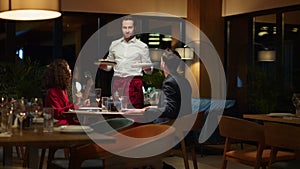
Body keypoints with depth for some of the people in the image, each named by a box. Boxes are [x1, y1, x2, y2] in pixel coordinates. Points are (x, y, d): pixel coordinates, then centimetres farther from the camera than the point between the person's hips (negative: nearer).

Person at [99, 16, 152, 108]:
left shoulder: (142, 46, 7)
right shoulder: (114, 44, 16)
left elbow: (148, 71, 7)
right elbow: (108, 66, 21)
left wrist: (147, 68, -16)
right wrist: (103, 65, -1)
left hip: (133, 81, -3)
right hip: (117, 80, 3)